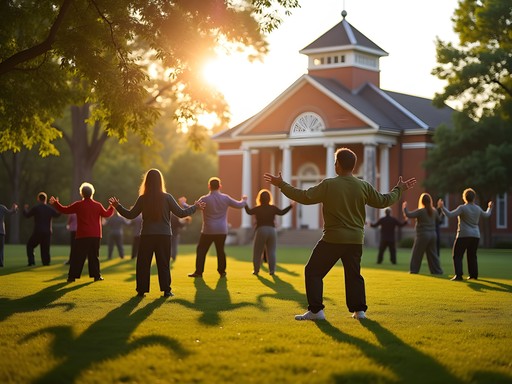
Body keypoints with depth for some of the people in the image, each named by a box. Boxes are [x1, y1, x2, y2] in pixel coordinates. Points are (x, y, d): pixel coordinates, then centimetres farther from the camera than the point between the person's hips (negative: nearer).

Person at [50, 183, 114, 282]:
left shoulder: (78, 205, -3)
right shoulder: (98, 205, 2)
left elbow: (65, 210, 2)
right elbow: (107, 214, 13)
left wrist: (55, 203, 15)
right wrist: (112, 207, 31)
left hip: (82, 236, -2)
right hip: (95, 235, 2)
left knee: (77, 256, 1)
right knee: (94, 256, 9)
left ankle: (72, 276, -3)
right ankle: (96, 275, 5)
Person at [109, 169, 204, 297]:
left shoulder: (142, 199, -4)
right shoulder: (167, 197, -5)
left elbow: (130, 215, 3)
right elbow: (181, 213, -3)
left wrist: (117, 206, 16)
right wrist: (195, 207, 12)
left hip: (147, 235, 0)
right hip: (164, 235, 0)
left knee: (143, 264, 9)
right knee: (163, 264, 8)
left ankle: (141, 290, 8)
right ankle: (166, 290, 3)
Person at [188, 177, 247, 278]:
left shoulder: (204, 199, -10)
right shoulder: (225, 198, -2)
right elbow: (239, 205, 7)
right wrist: (244, 200, 31)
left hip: (208, 231, -3)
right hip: (222, 231, 3)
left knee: (201, 250, 5)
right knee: (220, 250, 17)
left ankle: (198, 272, 1)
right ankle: (222, 271, 19)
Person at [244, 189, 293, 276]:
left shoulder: (257, 208, -3)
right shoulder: (273, 208, 2)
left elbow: (249, 212, -10)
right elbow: (282, 212, 5)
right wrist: (290, 206, 14)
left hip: (261, 230, -2)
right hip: (272, 230, 2)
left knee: (257, 252, 7)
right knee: (271, 251, 6)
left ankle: (256, 270, 7)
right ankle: (272, 270, 1)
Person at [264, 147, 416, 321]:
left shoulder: (328, 185, -11)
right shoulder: (364, 186, 0)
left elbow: (304, 197, -10)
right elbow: (382, 201, 10)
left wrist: (282, 185, -1)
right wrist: (399, 189, 27)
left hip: (333, 238, -4)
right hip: (356, 240, 4)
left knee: (313, 271, 6)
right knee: (354, 274, 20)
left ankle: (316, 310, 0)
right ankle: (359, 310, 15)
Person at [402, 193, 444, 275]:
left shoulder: (421, 211, -15)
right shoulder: (434, 211, 4)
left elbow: (409, 215, -21)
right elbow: (438, 220, 20)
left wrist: (404, 208, -4)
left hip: (423, 235, -6)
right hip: (433, 234, 6)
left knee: (417, 254, 3)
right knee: (432, 254, 11)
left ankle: (413, 270, 4)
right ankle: (437, 270, 9)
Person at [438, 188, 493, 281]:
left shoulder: (462, 208, -12)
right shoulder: (478, 208, 7)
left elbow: (450, 215, -19)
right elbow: (486, 215, 26)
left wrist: (442, 207, -10)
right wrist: (490, 208, 46)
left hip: (464, 235, -6)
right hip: (475, 236, 6)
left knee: (457, 255, -2)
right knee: (472, 256, 16)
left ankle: (458, 275, -13)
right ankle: (474, 275, 17)